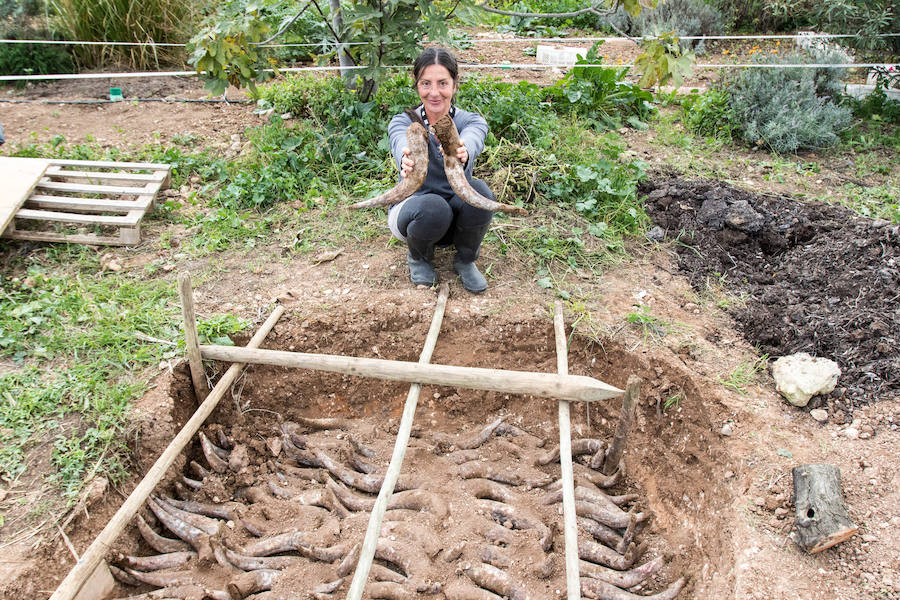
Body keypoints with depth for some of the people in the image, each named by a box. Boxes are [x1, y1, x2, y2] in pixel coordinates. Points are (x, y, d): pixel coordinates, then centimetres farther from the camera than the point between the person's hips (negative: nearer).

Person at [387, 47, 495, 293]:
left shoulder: (472, 121, -10)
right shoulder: (403, 122, -12)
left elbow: (471, 140, -36)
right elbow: (403, 144, -38)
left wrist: (462, 152, -62)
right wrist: (407, 160, -63)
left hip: (457, 215, 2)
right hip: (412, 210, -1)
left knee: (478, 190, -31)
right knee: (432, 207, -36)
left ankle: (465, 260, -4)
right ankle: (418, 256, -1)